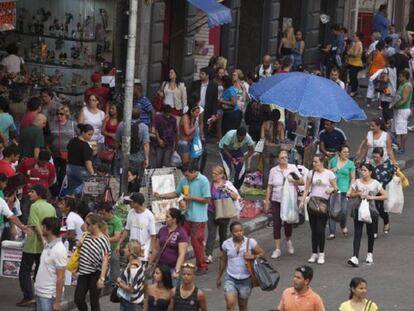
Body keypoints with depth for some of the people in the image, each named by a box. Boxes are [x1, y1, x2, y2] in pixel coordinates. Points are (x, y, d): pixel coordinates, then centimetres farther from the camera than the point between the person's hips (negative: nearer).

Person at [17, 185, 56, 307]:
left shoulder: (35, 206, -15)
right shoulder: (51, 207, 6)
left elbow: (37, 226, -22)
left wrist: (42, 240, -20)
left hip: (33, 245, -7)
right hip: (45, 246, 7)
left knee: (24, 272, 3)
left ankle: (28, 297, -4)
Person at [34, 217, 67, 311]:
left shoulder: (59, 250, -18)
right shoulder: (48, 246, 9)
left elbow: (60, 278, -18)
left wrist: (57, 301, -19)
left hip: (49, 296, -9)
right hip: (40, 293, 9)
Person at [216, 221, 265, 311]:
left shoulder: (250, 242, -8)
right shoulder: (226, 244, -3)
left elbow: (262, 253, 0)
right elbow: (223, 261, 9)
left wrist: (253, 256, -21)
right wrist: (218, 277, 16)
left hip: (245, 280, 0)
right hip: (230, 279, 0)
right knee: (230, 303, -17)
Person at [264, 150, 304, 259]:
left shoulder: (293, 168, 1)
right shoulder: (273, 170, 4)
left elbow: (302, 181, -3)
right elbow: (270, 187, 8)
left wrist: (294, 181, -21)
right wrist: (267, 199, 4)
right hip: (276, 201, 1)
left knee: (288, 223, 3)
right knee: (276, 224, -2)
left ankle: (288, 241, 34)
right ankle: (277, 249, 3)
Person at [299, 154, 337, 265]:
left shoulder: (329, 173, 0)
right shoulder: (311, 173, 9)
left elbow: (336, 188, 3)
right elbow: (306, 189, 9)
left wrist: (331, 189, -19)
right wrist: (302, 201, -1)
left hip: (323, 203, -3)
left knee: (320, 230, -8)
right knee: (314, 230, 5)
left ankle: (321, 254, 2)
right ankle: (314, 253, 13)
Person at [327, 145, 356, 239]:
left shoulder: (350, 164, 2)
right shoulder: (333, 161, 5)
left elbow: (353, 178, 3)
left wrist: (350, 190, -7)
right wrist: (331, 171, -5)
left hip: (344, 190, -1)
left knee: (344, 210, -8)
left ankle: (343, 226, 24)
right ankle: (332, 233, 5)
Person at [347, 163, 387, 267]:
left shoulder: (375, 183, -4)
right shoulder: (357, 182, 1)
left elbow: (385, 196, -6)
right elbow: (351, 194, 7)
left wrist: (372, 197, -16)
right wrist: (358, 193, -13)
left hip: (370, 210, -1)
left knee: (370, 233, 13)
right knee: (357, 234, -8)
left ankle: (370, 254, 35)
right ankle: (355, 257, -17)